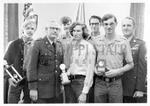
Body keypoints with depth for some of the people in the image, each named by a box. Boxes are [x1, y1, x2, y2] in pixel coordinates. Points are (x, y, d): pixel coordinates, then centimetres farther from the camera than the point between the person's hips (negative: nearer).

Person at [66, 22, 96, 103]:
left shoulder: (89, 47, -7)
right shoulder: (71, 46, 10)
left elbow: (90, 70, -11)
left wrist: (84, 92, -14)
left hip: (82, 81, -5)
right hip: (70, 81, 5)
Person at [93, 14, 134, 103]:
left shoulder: (123, 43, -4)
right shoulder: (97, 42, 3)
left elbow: (130, 64, 2)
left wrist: (118, 71, -12)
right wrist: (95, 69, -8)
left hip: (116, 83, -1)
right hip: (100, 82, 2)